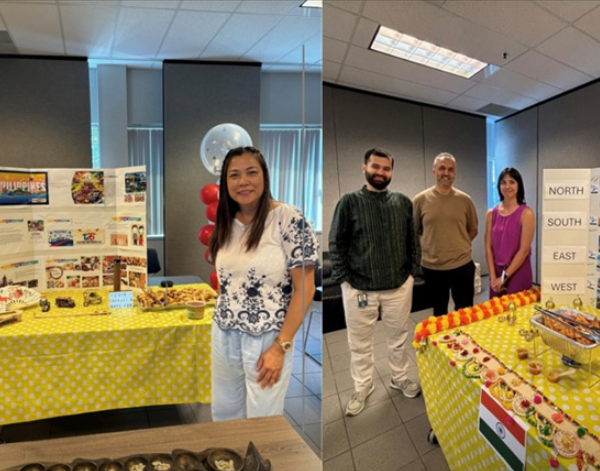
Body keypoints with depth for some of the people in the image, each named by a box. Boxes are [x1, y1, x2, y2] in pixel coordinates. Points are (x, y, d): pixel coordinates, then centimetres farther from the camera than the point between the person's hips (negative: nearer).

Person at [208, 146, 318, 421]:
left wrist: (281, 346, -16)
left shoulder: (289, 219, -14)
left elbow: (305, 287, -15)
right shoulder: (225, 224, 4)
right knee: (223, 416, 22)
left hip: (267, 341, -6)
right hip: (224, 338, 6)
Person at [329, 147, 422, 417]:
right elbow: (336, 244, -5)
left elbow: (412, 241, 10)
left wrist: (412, 272, 3)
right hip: (358, 287, -2)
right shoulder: (349, 202, -5)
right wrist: (345, 279, -9)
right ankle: (362, 388, 32)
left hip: (399, 285, 3)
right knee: (360, 343, 12)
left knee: (399, 337, 19)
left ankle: (400, 378, 42)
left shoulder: (403, 203, 4)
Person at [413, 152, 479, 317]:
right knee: (439, 312, 17)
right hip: (432, 267, 0)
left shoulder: (465, 199, -1)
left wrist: (458, 246, 1)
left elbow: (473, 230, 10)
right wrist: (429, 248, 1)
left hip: (462, 265, 1)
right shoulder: (420, 200, -5)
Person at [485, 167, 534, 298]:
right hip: (496, 273, 4)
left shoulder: (526, 213, -7)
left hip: (518, 274, -4)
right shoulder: (491, 214, 4)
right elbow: (488, 248, 1)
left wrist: (505, 276, -12)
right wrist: (493, 276, -7)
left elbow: (524, 250, -12)